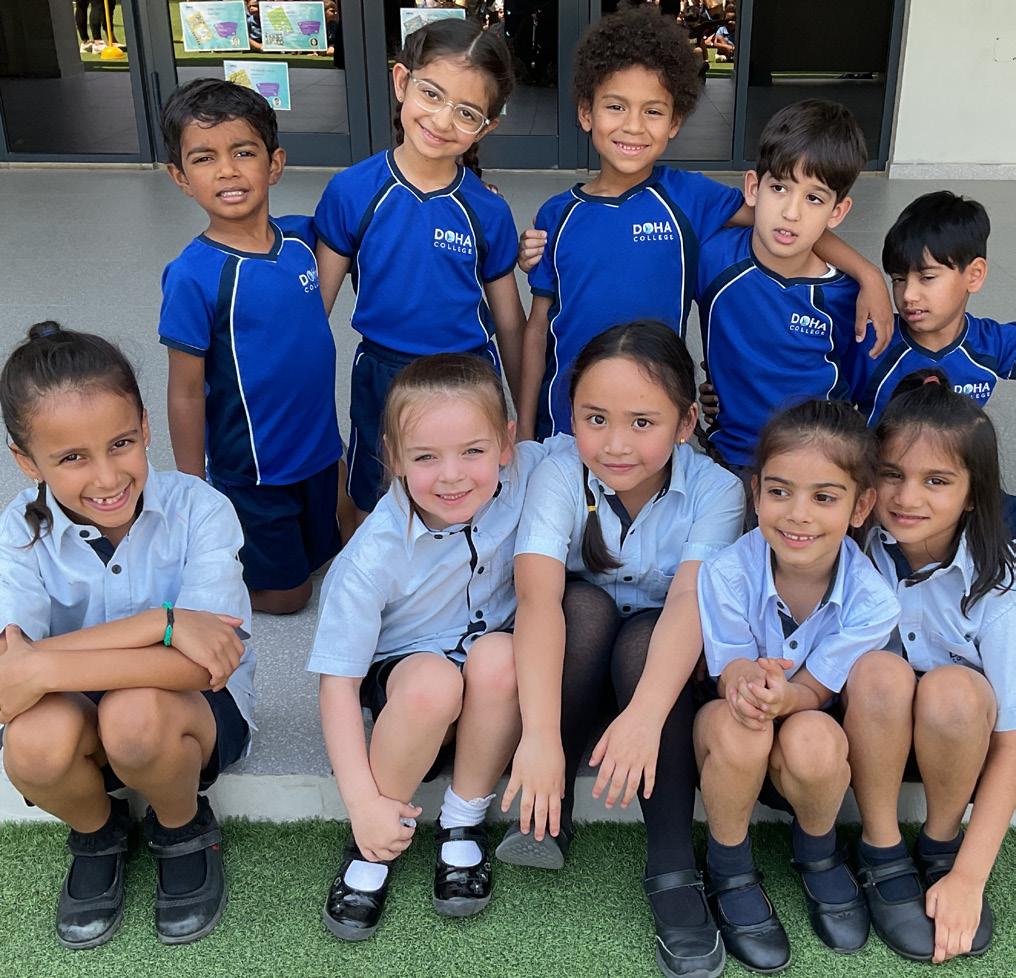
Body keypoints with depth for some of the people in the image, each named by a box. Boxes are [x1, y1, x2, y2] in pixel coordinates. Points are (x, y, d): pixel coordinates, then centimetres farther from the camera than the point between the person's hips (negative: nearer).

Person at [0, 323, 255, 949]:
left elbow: (200, 663, -31)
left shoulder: (199, 510, -20)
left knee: (135, 712, -36)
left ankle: (185, 830, 0)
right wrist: (158, 625, -36)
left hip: (200, 711, -2)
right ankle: (98, 834, 5)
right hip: (80, 717, 2)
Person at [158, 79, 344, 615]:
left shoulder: (300, 237, -6)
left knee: (325, 558, 24)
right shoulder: (194, 276, -21)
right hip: (252, 468, -5)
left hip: (319, 449, 5)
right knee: (286, 593, 11)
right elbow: (186, 394, -15)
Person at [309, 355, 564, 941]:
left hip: (498, 693, 2)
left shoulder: (528, 471, -20)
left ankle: (465, 824, -9)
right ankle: (374, 847, -10)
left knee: (498, 656, -33)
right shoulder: (376, 556, -24)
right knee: (433, 680, -36)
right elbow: (338, 681, -19)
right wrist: (365, 804, -25)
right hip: (404, 676, -2)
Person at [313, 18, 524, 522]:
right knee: (374, 517, 18)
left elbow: (508, 323, 0)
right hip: (380, 380, 0)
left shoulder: (490, 212, -9)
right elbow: (315, 306, -6)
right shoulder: (350, 192, -12)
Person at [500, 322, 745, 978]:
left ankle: (673, 869, -26)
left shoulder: (715, 491, -20)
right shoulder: (561, 476, -21)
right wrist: (540, 735, -48)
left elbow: (689, 600, -36)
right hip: (573, 660, 0)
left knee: (642, 636, -33)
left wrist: (645, 715, -53)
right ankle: (549, 813, -21)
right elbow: (538, 596, -35)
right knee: (585, 604, -31)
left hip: (661, 661, 0)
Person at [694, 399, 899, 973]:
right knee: (734, 720, -36)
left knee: (811, 737, -35)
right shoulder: (727, 575, -23)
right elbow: (731, 676, -14)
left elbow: (812, 693, -15)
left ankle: (818, 854, 2)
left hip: (817, 749, 1)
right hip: (734, 752, 0)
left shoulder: (871, 601, -20)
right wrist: (744, 680, -42)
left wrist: (781, 696, -42)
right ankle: (730, 870, -6)